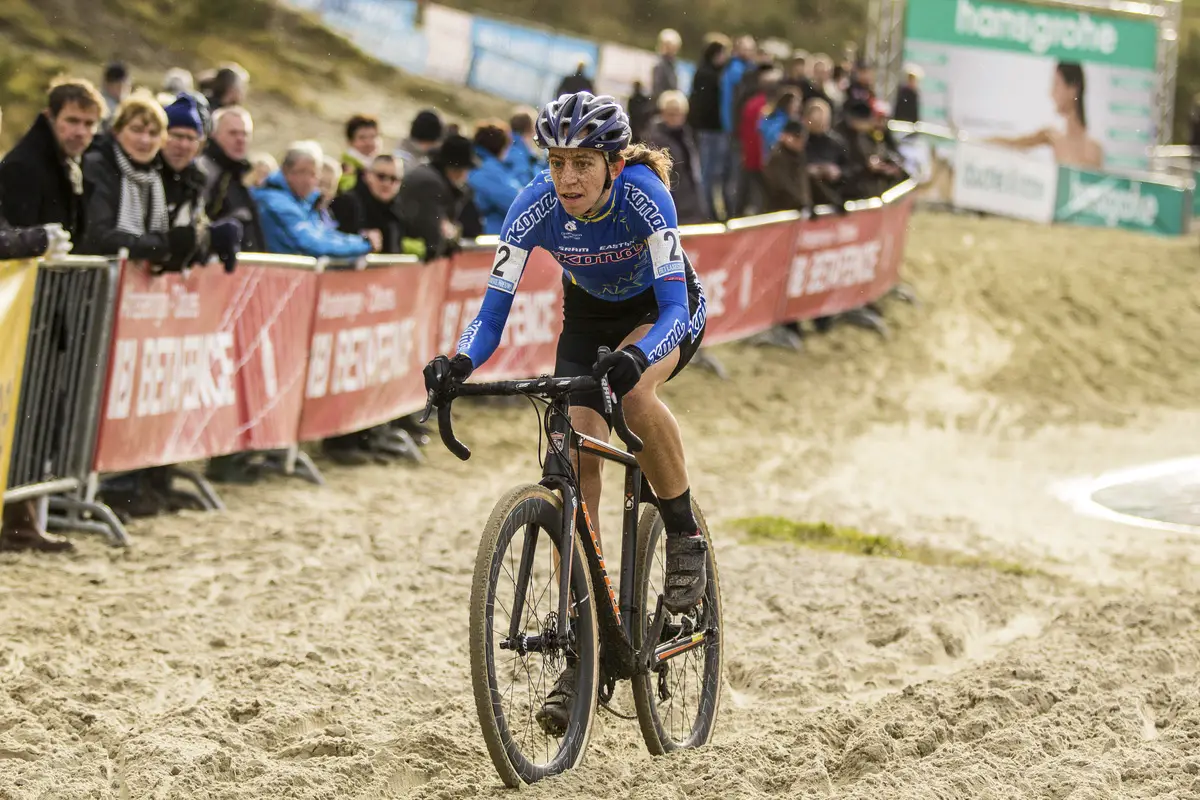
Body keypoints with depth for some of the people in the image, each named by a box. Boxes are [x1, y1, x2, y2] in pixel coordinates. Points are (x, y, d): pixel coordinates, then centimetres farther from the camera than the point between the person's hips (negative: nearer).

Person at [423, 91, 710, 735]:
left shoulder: (642, 194, -34)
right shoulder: (535, 205, -26)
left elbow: (673, 305, -39)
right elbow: (494, 307, -26)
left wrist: (634, 357, -59)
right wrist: (459, 362, -47)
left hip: (665, 311, -3)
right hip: (589, 314, 3)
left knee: (635, 392, -37)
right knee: (576, 462, -12)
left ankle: (684, 536, -12)